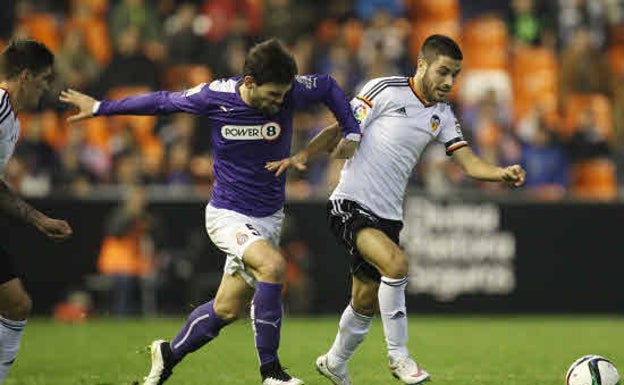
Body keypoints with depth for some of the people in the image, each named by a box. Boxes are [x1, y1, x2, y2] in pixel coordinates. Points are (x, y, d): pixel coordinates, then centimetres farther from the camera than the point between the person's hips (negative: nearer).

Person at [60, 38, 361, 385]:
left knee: (228, 308, 9)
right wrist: (101, 108, 9)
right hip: (228, 214, -4)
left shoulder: (291, 93, -13)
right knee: (273, 265, -30)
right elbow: (163, 102, 0)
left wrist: (352, 134, 0)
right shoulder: (215, 96, -16)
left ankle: (170, 354, 35)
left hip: (269, 217, 4)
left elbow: (328, 86, 9)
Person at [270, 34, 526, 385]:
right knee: (396, 263, -30)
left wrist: (502, 173, -17)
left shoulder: (442, 115, 10)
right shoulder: (385, 91, -7)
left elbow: (469, 162, 2)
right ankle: (399, 355, -18)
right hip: (350, 204, -7)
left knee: (367, 302, 13)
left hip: (388, 216, 7)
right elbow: (342, 132, -5)